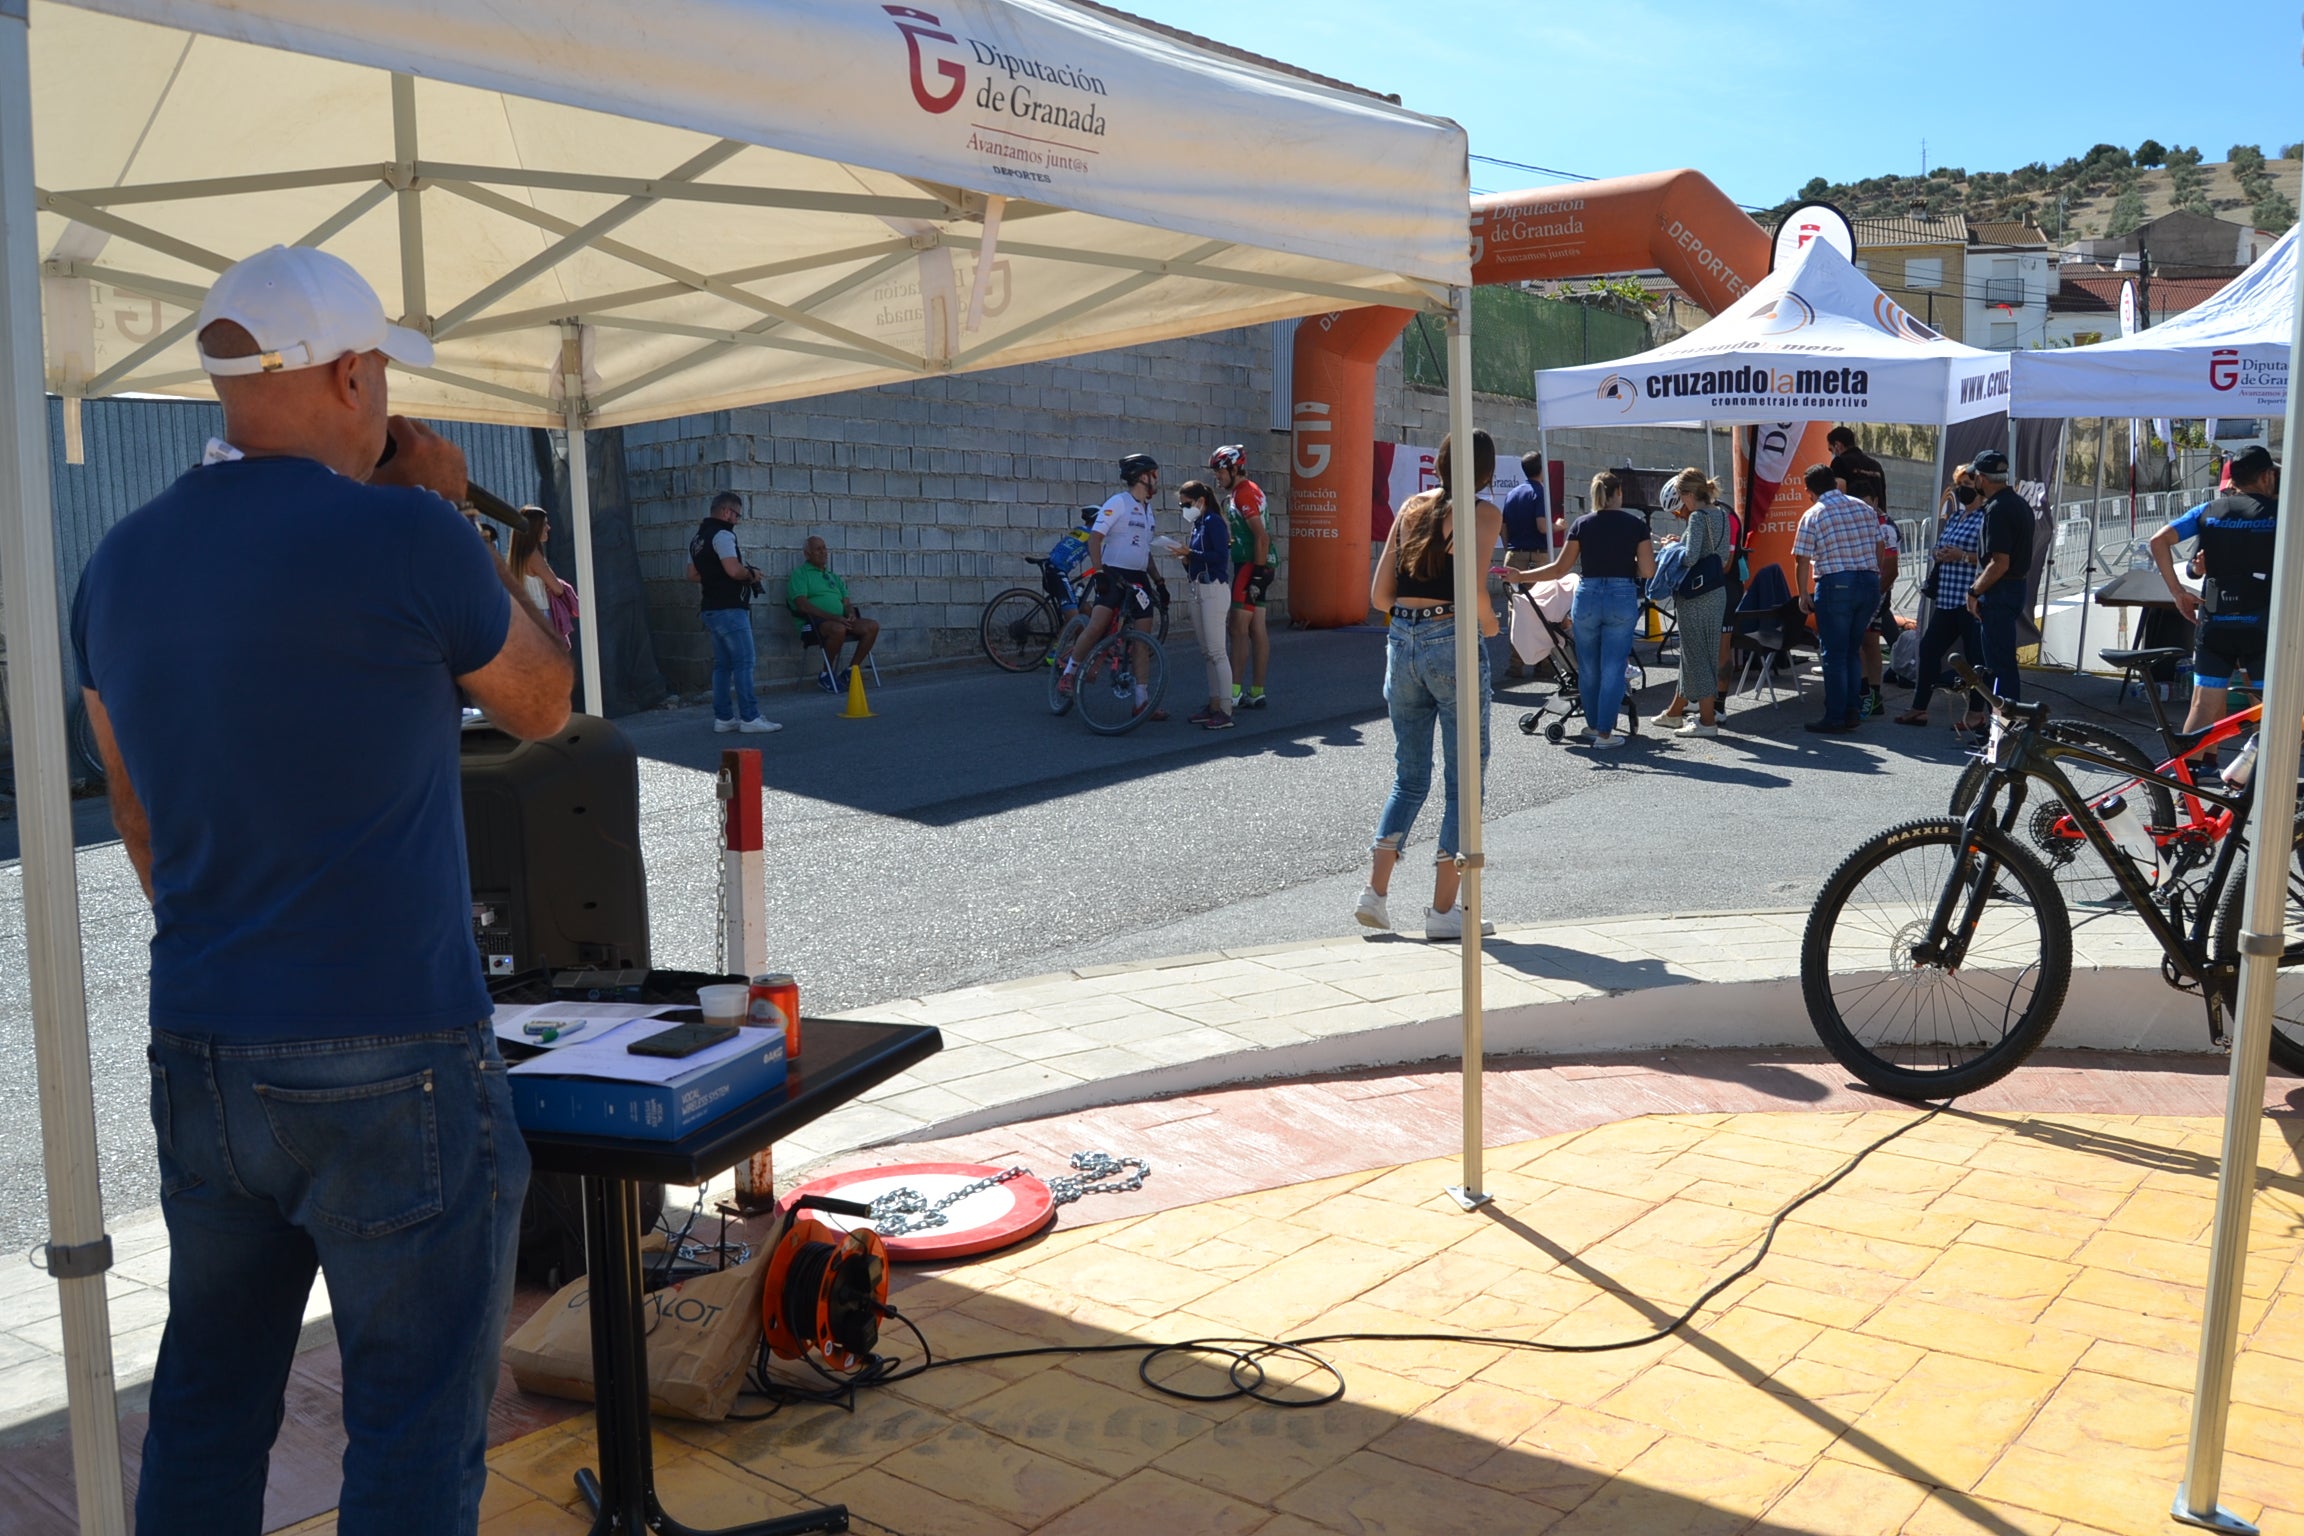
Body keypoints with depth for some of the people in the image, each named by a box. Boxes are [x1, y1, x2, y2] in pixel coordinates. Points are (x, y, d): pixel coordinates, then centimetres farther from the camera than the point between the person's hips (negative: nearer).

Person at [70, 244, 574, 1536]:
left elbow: (144, 824, 15)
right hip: (389, 1067, -7)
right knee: (417, 1427, 6)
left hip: (197, 1055, 7)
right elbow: (543, 707, 2)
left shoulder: (119, 567, 6)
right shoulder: (403, 537, -15)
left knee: (208, 1407, 20)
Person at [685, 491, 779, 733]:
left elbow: (693, 574, 22)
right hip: (730, 609, -9)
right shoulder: (722, 535, -13)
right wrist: (752, 574, -7)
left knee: (722, 664, 11)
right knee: (744, 663, -7)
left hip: (711, 609, 9)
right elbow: (734, 570, -24)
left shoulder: (698, 538, 16)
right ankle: (749, 718, -9)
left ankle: (723, 717, 12)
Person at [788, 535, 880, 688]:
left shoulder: (833, 576, 27)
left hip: (841, 620, 7)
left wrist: (851, 613, -4)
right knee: (838, 628, -39)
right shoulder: (799, 574, 3)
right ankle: (826, 675, -18)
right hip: (814, 623, -7)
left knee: (872, 626, -16)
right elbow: (802, 605, -12)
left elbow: (846, 602, 23)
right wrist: (833, 617, -20)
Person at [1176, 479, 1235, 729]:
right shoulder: (1197, 524, 17)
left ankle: (1225, 712, -13)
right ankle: (1214, 706, 13)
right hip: (1198, 591, 9)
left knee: (1216, 652, -12)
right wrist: (1186, 558, -1)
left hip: (1214, 590, -9)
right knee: (1207, 652, 9)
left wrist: (1190, 553, -16)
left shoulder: (1214, 522, -9)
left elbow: (1221, 556, -19)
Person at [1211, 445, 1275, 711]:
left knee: (1239, 628, -8)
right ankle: (1257, 693, 11)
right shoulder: (1241, 492, 18)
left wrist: (1258, 574, -22)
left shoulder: (1244, 493, -13)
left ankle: (1234, 692, -7)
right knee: (1257, 629, 9)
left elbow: (1261, 536, -21)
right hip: (1254, 565, 10)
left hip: (1251, 565, -10)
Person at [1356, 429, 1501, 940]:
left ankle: (1375, 893, 13)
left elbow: (1380, 595, 9)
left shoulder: (1412, 506, 11)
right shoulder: (1483, 512, -4)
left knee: (1409, 776, 18)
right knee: (1463, 780, 5)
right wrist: (1489, 622, -1)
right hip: (1452, 644, -5)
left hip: (1401, 643, 6)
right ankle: (1444, 909, 6)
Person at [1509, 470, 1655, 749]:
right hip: (1622, 599, -1)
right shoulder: (1636, 523, 0)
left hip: (1587, 597, 1)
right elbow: (1647, 571, -2)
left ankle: (1593, 725, 27)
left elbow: (1560, 568, 3)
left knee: (1588, 668, 14)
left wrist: (1521, 576, 9)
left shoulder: (1581, 524, 3)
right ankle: (1604, 733, 5)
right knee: (1613, 668, 3)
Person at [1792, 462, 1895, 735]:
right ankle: (1852, 712, 16)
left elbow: (1802, 560, -6)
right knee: (1853, 650, 15)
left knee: (1834, 654, 0)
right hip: (1869, 582, 5)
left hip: (1835, 585, -5)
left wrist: (1803, 594, 3)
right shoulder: (1866, 508, 10)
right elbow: (1880, 547, 12)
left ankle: (1835, 719, 2)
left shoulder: (1812, 515, -4)